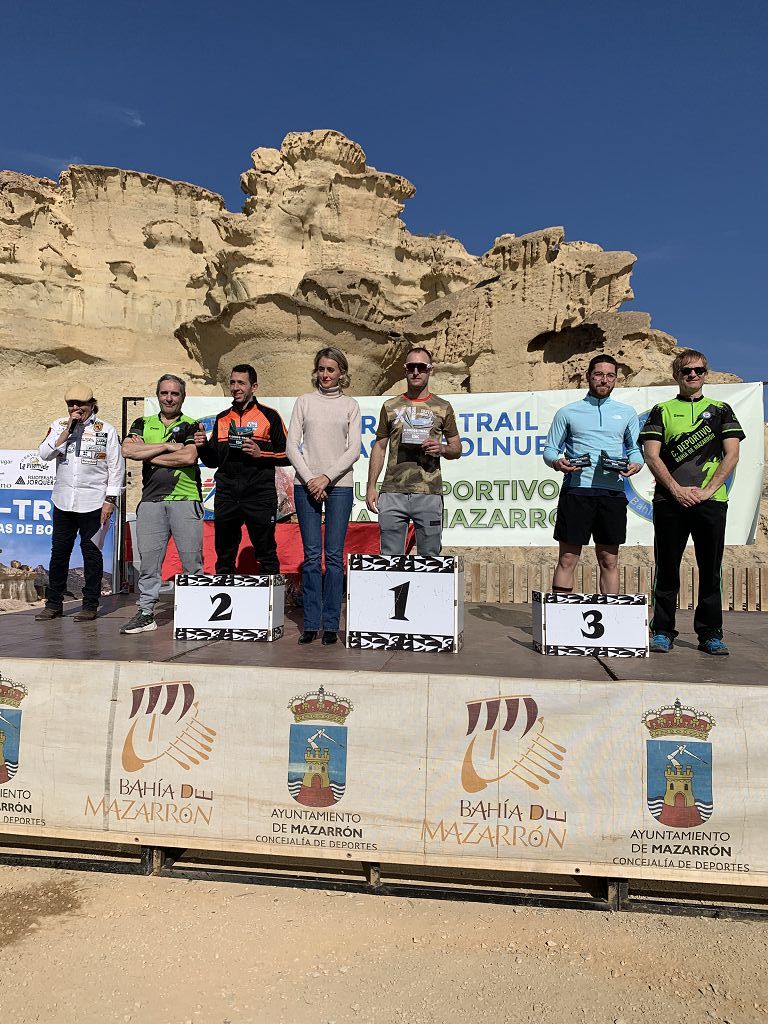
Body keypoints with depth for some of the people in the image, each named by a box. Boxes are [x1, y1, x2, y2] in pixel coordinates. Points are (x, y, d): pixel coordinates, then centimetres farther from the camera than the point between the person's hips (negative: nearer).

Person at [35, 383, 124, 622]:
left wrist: (110, 500, -8)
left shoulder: (106, 430, -1)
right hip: (63, 501, 3)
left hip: (93, 503, -3)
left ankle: (90, 605, 12)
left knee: (92, 553, 2)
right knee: (59, 552, 9)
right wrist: (68, 429, -10)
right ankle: (54, 604, 20)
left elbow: (116, 467, -2)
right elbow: (44, 454, -4)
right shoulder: (59, 425, 9)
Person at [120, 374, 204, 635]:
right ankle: (145, 613, 13)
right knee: (148, 559, 4)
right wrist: (168, 446, -5)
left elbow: (189, 457, -10)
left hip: (185, 499, -3)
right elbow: (127, 450, -1)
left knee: (192, 560, -3)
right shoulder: (143, 424, 18)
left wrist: (148, 455, -2)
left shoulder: (191, 425, 9)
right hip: (151, 500, 3)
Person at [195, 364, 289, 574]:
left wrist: (261, 453, -13)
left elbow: (287, 455, 1)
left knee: (266, 555, 1)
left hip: (259, 495, -4)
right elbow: (213, 461, 19)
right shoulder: (222, 419, 17)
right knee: (224, 556, 11)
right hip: (226, 495, 4)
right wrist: (203, 447, 0)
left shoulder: (269, 416, 4)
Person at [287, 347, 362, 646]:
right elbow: (292, 445, 4)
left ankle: (331, 624, 5)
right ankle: (311, 624, 7)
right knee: (311, 555, 1)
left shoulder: (350, 405, 10)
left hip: (339, 485, 0)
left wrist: (327, 477, -10)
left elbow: (353, 450, 2)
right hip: (306, 484, 1)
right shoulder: (304, 401, 11)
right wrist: (310, 479, -8)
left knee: (334, 555, -2)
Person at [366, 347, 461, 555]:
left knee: (430, 557, 4)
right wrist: (371, 487, 5)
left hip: (429, 493, -1)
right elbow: (379, 447, 13)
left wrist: (441, 448, -11)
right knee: (390, 557, 3)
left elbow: (457, 449, 13)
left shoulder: (443, 407, 9)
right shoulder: (390, 406, 12)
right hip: (393, 493, 1)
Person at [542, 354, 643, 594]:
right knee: (567, 560, -2)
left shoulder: (627, 413, 16)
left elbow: (635, 448, 18)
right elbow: (550, 449, 9)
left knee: (609, 561, 7)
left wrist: (636, 464, -4)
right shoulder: (567, 412, 10)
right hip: (576, 491, -2)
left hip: (612, 492, 2)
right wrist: (557, 462, -12)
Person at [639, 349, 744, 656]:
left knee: (710, 569, 3)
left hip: (711, 501, 1)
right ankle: (662, 632, 12)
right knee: (667, 568, 3)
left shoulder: (721, 410, 14)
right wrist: (677, 490, -9)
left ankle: (710, 633, 13)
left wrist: (707, 489, -8)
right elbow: (651, 456, 2)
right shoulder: (661, 411, 11)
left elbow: (731, 455, 5)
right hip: (669, 500, -1)